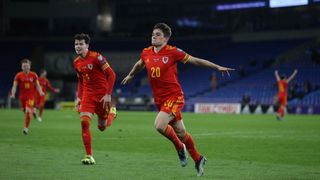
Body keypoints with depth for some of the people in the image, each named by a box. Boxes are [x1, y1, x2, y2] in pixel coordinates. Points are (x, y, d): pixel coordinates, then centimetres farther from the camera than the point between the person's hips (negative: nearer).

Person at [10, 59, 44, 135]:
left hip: (31, 97, -2)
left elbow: (37, 85, 4)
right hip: (22, 96, 2)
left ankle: (26, 128, -4)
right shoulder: (18, 75, -3)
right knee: (26, 112, 12)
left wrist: (40, 92, -15)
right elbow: (14, 86, -3)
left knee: (28, 112, -17)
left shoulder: (33, 75, -2)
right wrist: (13, 94, -19)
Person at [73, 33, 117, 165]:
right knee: (84, 121, -15)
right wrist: (79, 97, 9)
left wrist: (108, 94, -17)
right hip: (88, 94, 4)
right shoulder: (76, 63, 5)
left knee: (102, 127, 5)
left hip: (102, 94, -4)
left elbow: (111, 74, -14)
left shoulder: (96, 57, -15)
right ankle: (89, 155, -9)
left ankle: (112, 112, 40)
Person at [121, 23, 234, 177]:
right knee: (180, 132, 11)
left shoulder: (173, 52, -10)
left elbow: (195, 60, -4)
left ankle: (179, 147, 2)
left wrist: (217, 67, -6)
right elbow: (139, 64, 28)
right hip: (159, 99, 5)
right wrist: (130, 75, 43)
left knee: (159, 125, -25)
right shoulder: (146, 53, 5)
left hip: (174, 96, -5)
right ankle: (198, 159, 28)